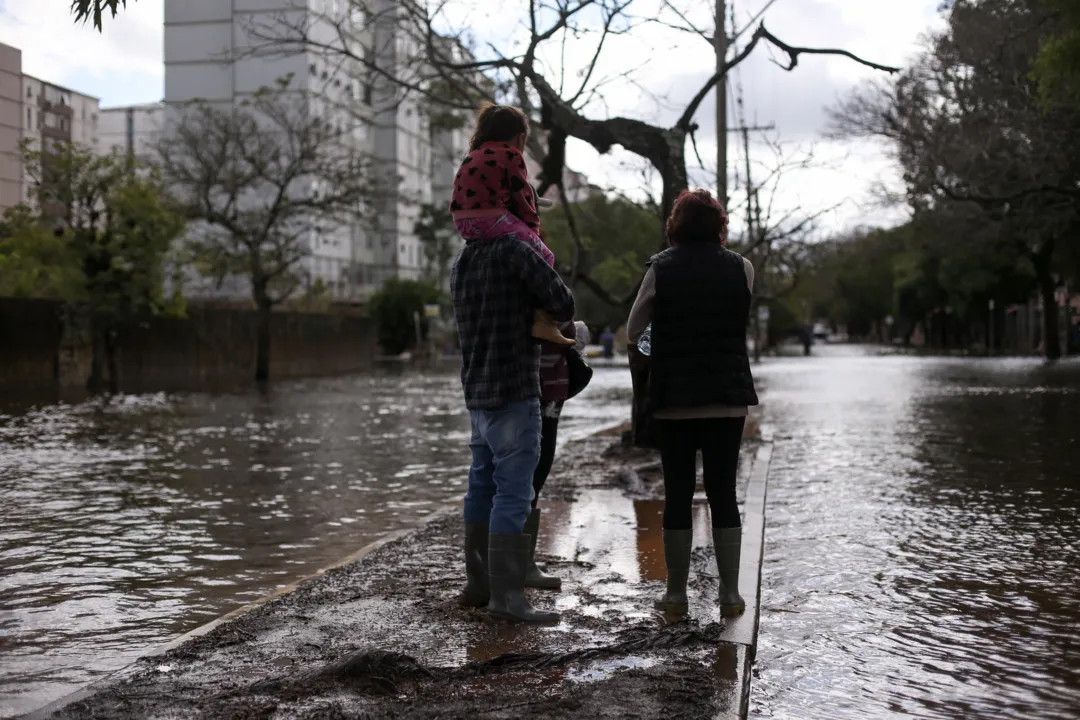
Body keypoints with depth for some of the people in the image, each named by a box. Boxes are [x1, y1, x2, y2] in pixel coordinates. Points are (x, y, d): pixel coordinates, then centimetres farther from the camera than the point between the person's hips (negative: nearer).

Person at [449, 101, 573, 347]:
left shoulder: (473, 156, 26)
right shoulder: (511, 155, 1)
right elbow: (524, 199, 0)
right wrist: (534, 230, 14)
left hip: (464, 223, 9)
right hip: (493, 220, -8)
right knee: (544, 257, 2)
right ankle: (544, 320, -13)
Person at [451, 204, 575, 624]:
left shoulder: (460, 262, 12)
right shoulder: (514, 251, -12)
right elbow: (564, 306, -9)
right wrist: (547, 317, 12)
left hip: (477, 393, 8)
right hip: (514, 393, -8)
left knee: (482, 488, 13)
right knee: (513, 494, -7)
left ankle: (478, 584, 20)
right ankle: (506, 595, -8)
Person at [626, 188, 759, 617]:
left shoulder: (660, 268, -4)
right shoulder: (741, 268, 0)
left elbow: (633, 332, 3)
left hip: (673, 401, -1)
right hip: (728, 400, 1)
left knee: (677, 496, 5)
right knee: (723, 494, 7)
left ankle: (676, 594, 10)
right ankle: (730, 594, 9)